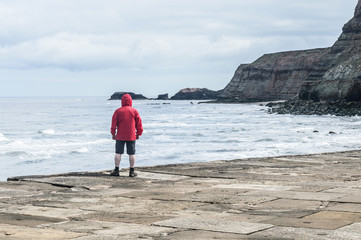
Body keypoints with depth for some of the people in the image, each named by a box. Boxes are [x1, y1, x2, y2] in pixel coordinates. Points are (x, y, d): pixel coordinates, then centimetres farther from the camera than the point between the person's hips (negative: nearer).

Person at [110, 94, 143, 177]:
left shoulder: (118, 111, -1)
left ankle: (116, 170, 4)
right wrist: (138, 134, 13)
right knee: (132, 154, 4)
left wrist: (113, 133, 10)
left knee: (118, 153, 5)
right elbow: (139, 123, 3)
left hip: (120, 136, 0)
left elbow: (114, 123, 1)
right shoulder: (134, 111, 0)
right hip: (131, 136, 0)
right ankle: (132, 171, 4)